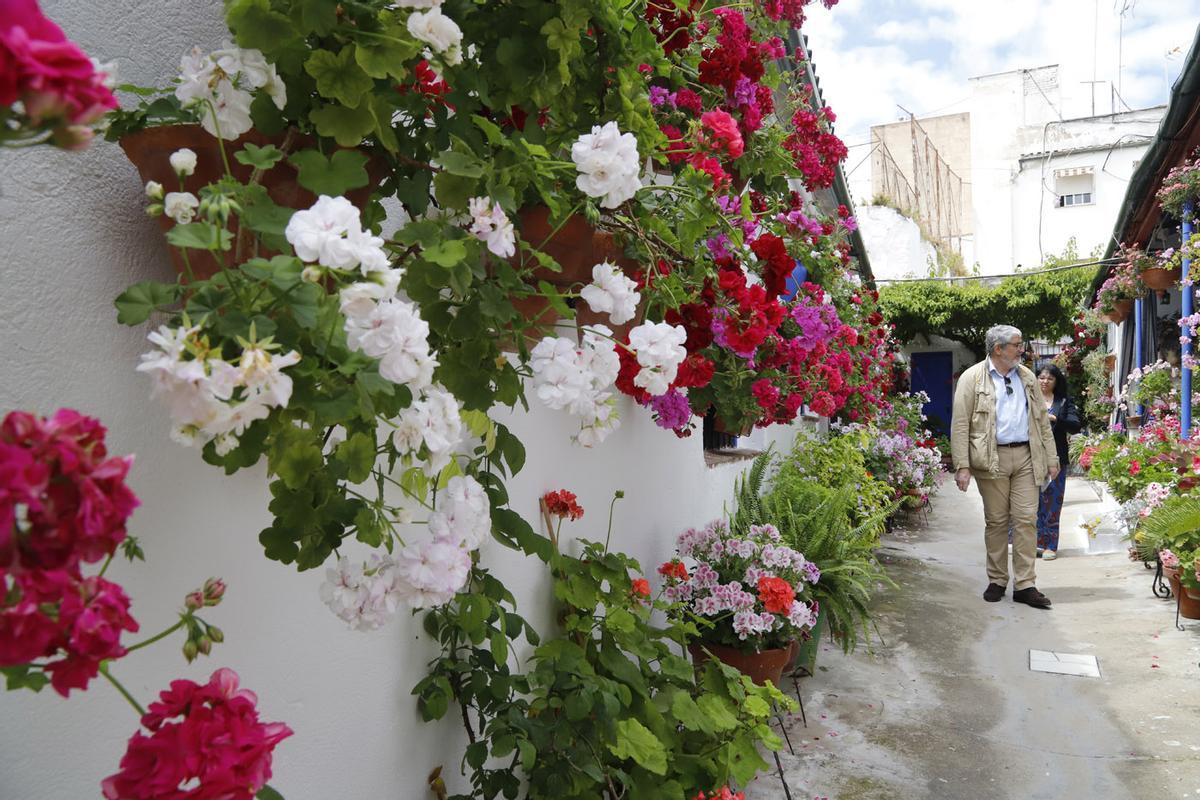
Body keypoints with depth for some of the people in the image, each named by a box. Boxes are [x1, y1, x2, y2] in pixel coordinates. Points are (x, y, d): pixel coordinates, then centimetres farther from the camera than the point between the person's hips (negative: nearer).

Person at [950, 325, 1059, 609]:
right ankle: (997, 580, 18)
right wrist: (962, 466, -12)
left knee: (1026, 519, 0)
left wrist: (1051, 458, 11)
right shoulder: (972, 378, -2)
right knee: (996, 521, 5)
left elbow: (1042, 419, 17)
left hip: (1026, 456, 4)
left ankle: (1025, 584, 5)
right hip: (992, 458, -3)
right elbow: (960, 424, -5)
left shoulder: (1027, 377, 14)